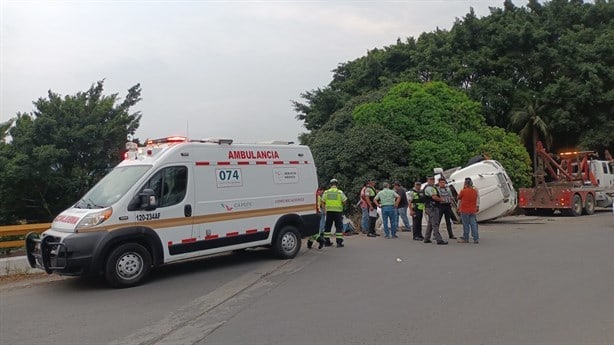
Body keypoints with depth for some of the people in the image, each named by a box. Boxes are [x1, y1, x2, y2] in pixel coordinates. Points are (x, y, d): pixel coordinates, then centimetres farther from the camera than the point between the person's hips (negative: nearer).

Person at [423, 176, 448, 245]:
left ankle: (426, 239, 19)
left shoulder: (432, 187, 21)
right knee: (435, 224, -12)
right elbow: (434, 197, -23)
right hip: (432, 207, -11)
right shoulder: (429, 188, -14)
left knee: (430, 224, 15)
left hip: (430, 207, 11)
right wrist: (441, 199, -8)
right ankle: (439, 240, -14)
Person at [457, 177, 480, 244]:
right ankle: (476, 239, 4)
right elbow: (477, 200, 12)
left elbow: (459, 198, 5)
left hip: (465, 210, -4)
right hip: (473, 211, 4)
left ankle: (465, 239, 12)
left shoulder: (463, 191, -12)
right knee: (473, 224, 5)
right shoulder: (475, 191, 3)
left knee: (466, 225, 4)